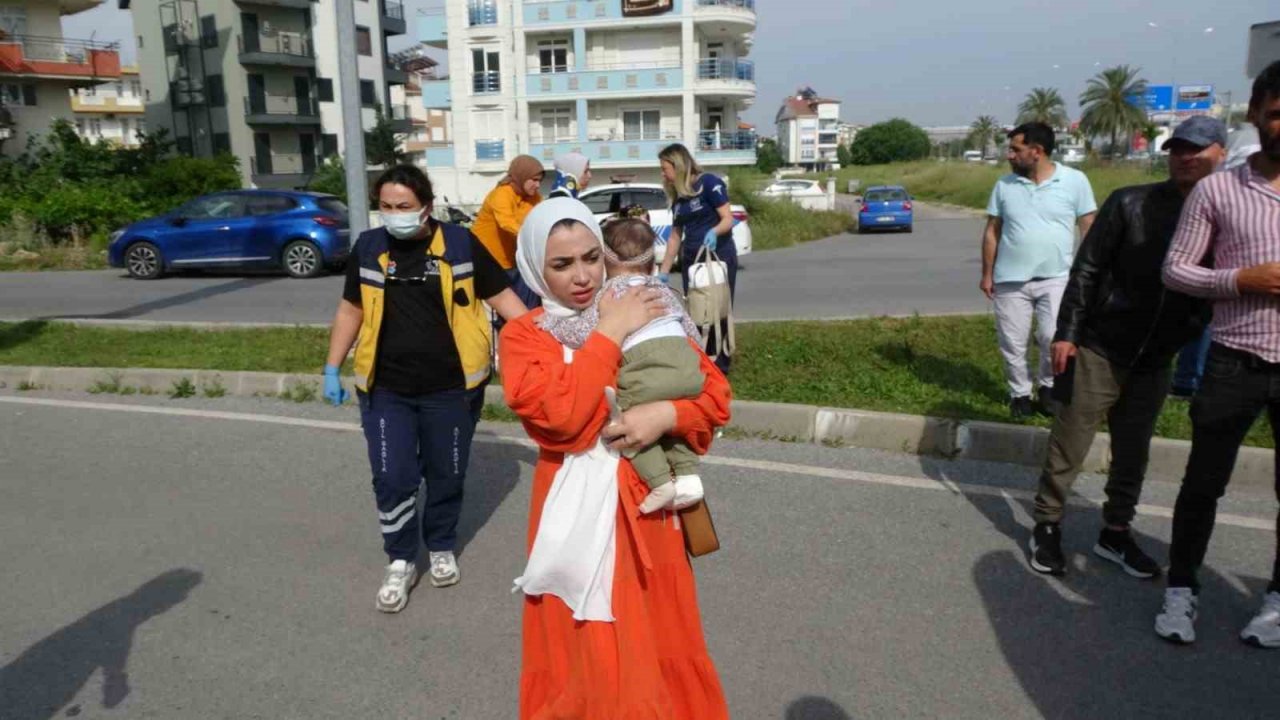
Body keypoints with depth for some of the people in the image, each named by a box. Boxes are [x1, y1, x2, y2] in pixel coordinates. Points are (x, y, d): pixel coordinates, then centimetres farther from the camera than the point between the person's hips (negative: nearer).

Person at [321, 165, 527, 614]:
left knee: (446, 475, 12)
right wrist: (332, 368, 10)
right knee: (391, 479, 2)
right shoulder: (368, 248, 3)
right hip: (386, 390, 2)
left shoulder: (460, 244, -6)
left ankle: (441, 548, 36)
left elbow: (501, 297, -1)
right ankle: (400, 562, 21)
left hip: (451, 388, -1)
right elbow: (351, 310, 12)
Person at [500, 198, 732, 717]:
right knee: (587, 655, 6)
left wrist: (665, 415, -18)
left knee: (661, 643, 15)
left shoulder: (645, 316, 5)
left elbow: (716, 392, 1)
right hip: (579, 510, -3)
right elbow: (562, 415, -21)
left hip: (647, 502, 3)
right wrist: (610, 332, -16)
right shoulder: (522, 335, -4)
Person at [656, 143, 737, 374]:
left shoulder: (708, 182, -9)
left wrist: (714, 232, -35)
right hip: (691, 260, 7)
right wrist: (663, 271, 11)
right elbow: (675, 236, 14)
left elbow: (728, 219, -14)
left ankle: (719, 365, 0)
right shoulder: (677, 197, 12)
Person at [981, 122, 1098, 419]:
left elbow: (1089, 228, 1)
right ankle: (1020, 393, 23)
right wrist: (987, 274, 5)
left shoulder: (1074, 180, -3)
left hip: (1056, 278, -2)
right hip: (1010, 280, 2)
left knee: (1053, 338, -10)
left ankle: (1048, 386, 16)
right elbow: (992, 231, 8)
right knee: (1012, 343, 5)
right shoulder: (1004, 185, 3)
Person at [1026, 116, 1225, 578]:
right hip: (1100, 350, -4)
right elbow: (1086, 270, -7)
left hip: (1155, 361, 4)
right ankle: (1047, 528, 18)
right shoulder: (1131, 204, -7)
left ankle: (1115, 534, 29)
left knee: (1133, 454, 14)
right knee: (1069, 446, 3)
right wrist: (1066, 333, -10)